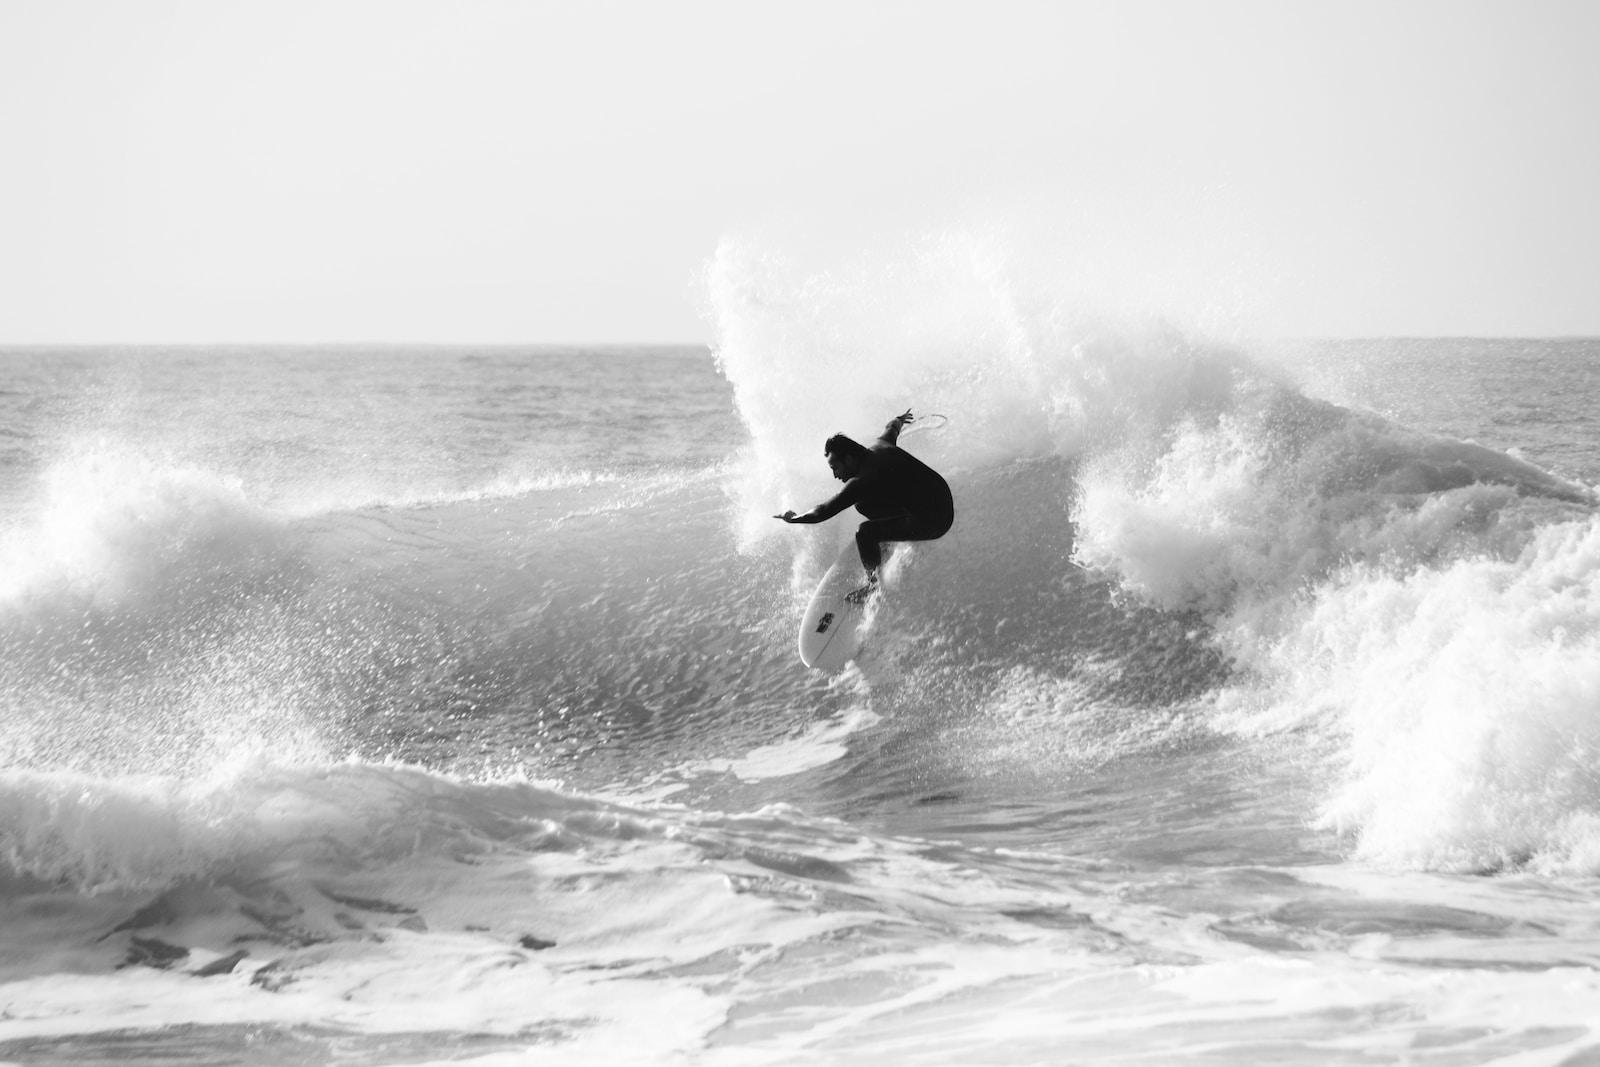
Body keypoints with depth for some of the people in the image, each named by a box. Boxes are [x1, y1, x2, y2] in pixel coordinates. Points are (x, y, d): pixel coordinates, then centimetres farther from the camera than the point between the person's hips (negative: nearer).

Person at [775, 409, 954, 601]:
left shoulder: (862, 481, -22)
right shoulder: (879, 447, 2)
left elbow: (824, 512, -18)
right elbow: (892, 428, 27)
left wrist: (793, 518, -1)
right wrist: (899, 420, 51)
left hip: (933, 520, -9)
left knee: (865, 532, -17)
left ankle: (875, 583, -2)